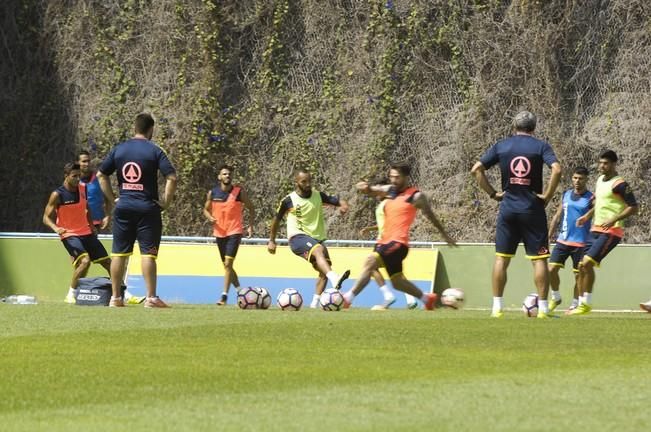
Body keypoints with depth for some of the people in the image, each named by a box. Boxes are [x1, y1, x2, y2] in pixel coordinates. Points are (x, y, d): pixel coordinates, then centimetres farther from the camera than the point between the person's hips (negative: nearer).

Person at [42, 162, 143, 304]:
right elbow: (46, 217, -9)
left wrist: (92, 226, 17)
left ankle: (125, 295, 14)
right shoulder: (57, 195, -11)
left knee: (108, 262, 6)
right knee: (85, 261, -28)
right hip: (69, 235, -7)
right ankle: (71, 295, -14)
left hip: (87, 233, 7)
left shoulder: (83, 189, 6)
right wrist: (56, 228, -27)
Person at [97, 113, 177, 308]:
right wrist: (166, 202, -5)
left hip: (123, 207, 3)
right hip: (147, 208, -3)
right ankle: (151, 297, -6)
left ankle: (115, 298, 11)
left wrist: (112, 198, 11)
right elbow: (172, 178, -14)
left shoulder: (118, 149, 6)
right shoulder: (154, 151, -6)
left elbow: (101, 175, 8)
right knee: (148, 253, -3)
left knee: (119, 253, 8)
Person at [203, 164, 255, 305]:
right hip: (219, 232, 4)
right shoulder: (212, 193, 1)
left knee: (228, 263, -17)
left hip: (235, 231, -4)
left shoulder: (239, 191, -5)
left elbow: (251, 208, 5)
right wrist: (210, 217, -8)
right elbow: (206, 209, 14)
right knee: (226, 265, 12)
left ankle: (224, 296, -18)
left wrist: (250, 226, -6)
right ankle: (239, 290, 30)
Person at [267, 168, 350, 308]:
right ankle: (335, 279, -59)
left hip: (317, 237, 6)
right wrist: (271, 241, 15)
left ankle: (315, 304, 3)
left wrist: (343, 206, -21)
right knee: (318, 250, -35)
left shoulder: (318, 196, 5)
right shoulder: (289, 200, -3)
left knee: (324, 270, -6)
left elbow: (338, 202, 3)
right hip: (298, 237, -6)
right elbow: (277, 219, 10)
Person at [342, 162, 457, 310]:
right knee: (397, 282, 15)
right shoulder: (389, 190, 14)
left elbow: (431, 217, 7)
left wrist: (445, 235, 16)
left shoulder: (416, 196, -3)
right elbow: (370, 190, 5)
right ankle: (427, 298, 32)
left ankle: (348, 298, -27)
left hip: (398, 242, -8)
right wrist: (364, 187, -20)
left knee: (370, 262, -24)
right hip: (384, 241, 8)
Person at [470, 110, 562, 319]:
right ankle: (543, 308, 0)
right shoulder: (541, 146, -1)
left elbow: (476, 169, 1)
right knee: (539, 259, 2)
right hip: (533, 209, -2)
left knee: (501, 258, 7)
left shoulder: (501, 146, 6)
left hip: (508, 208, 2)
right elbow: (557, 170, -17)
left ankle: (497, 307, 5)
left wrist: (493, 193, 5)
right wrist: (547, 196, -8)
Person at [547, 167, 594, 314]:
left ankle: (575, 305, 14)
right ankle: (556, 298, 15)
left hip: (581, 243, -4)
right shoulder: (566, 195, 9)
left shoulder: (591, 198, -5)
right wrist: (548, 236, 13)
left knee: (578, 275, 2)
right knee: (551, 269, -5)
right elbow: (557, 216, 15)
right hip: (563, 240, 4)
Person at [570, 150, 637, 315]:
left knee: (587, 263, -19)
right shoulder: (600, 180, 14)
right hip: (596, 230, 9)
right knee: (582, 266, 5)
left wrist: (614, 219, -24)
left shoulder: (619, 184, -13)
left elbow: (633, 207, -15)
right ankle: (582, 302, 12)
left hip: (611, 232, -9)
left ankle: (586, 304, -11)